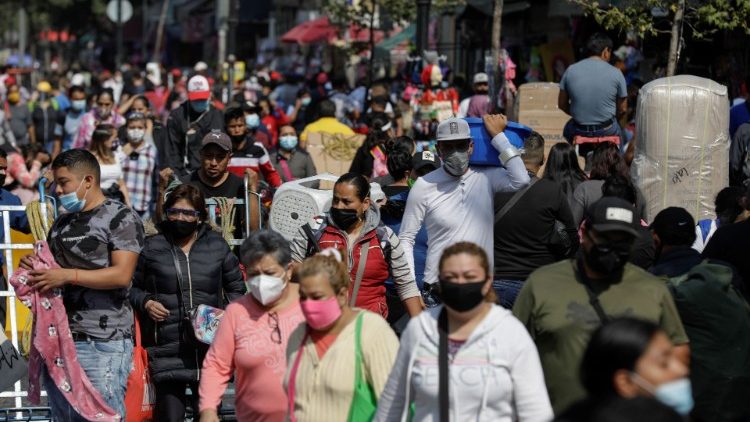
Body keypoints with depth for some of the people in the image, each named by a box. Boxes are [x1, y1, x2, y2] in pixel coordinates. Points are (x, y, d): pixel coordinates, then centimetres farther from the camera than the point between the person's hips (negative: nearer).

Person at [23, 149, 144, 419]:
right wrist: (34, 267, 6)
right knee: (62, 415, 9)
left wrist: (67, 275, -19)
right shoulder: (62, 223, 20)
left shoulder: (121, 218, -4)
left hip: (103, 342, -8)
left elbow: (122, 274, -15)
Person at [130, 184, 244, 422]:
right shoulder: (152, 248, 6)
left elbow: (236, 287, 19)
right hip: (167, 352, -1)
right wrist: (146, 303, -4)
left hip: (209, 348, 2)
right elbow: (133, 287, 16)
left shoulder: (217, 246, 10)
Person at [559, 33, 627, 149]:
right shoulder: (615, 73, -11)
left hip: (578, 131, 1)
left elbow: (562, 104, 2)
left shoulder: (570, 71, -7)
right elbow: (622, 109, -3)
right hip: (606, 131, -1)